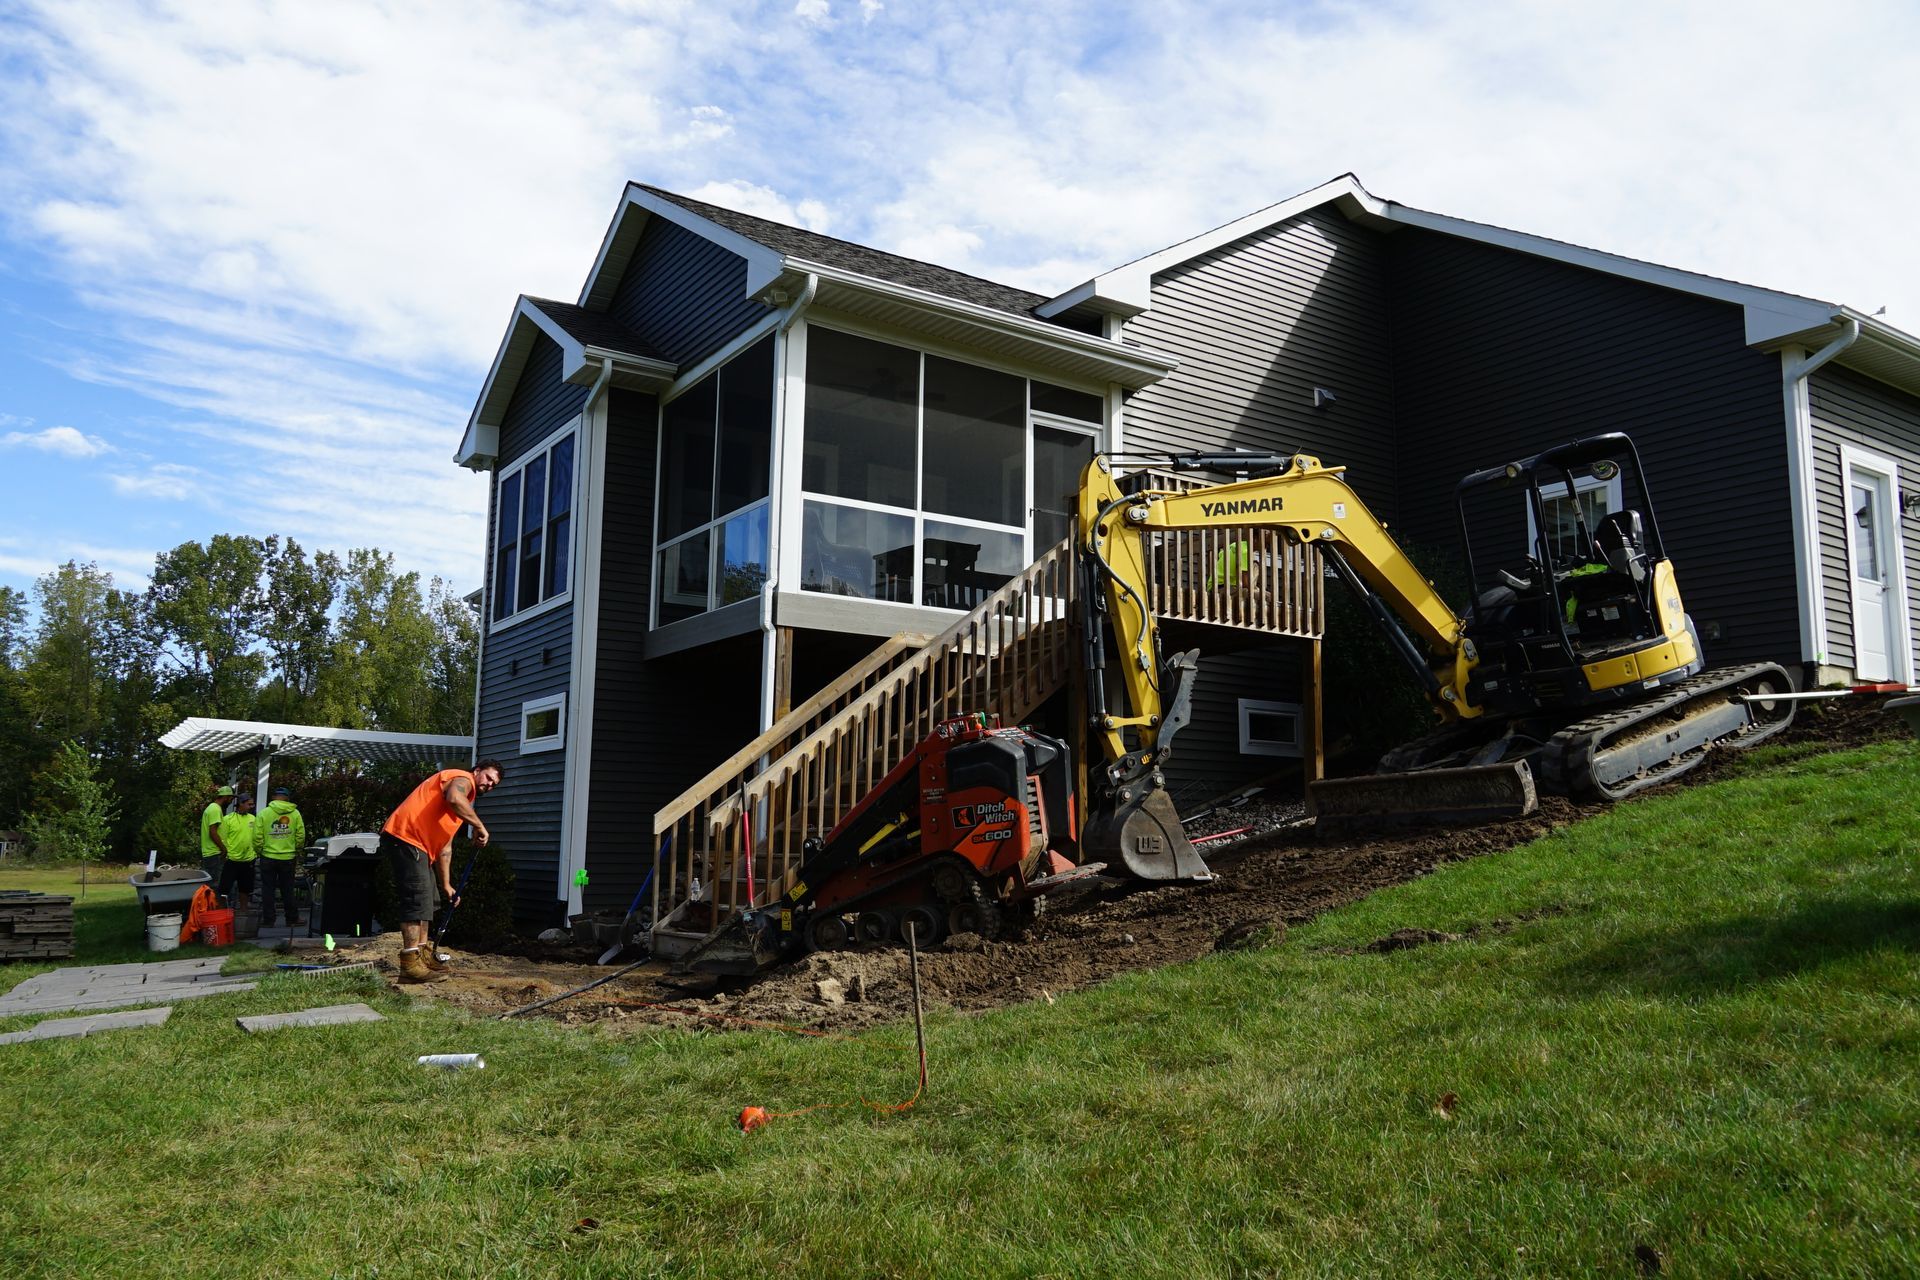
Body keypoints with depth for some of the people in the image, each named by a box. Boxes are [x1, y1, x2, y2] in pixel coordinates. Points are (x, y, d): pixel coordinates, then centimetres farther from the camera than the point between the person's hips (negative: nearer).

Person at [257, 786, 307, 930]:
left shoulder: (264, 813, -6)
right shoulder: (295, 813, -3)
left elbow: (258, 837, -7)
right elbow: (301, 836, -3)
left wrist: (259, 851, 9)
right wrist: (297, 850, 15)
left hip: (268, 857, -1)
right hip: (288, 857, 1)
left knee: (268, 890, 8)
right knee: (288, 890, 10)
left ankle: (268, 920, 9)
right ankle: (292, 919, 14)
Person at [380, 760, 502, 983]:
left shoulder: (463, 801, 26)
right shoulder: (463, 779, -3)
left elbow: (444, 846, 28)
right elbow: (453, 798, -30)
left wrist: (446, 885, 24)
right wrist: (479, 827, -23)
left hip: (417, 845, 11)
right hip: (404, 837, -11)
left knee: (426, 900, 19)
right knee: (417, 899, -13)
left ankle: (422, 955, 30)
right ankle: (410, 966, -14)